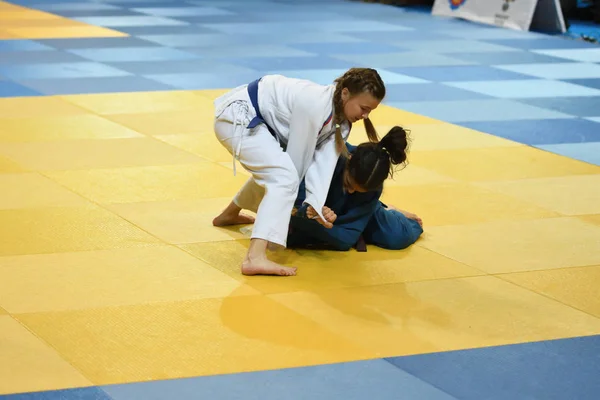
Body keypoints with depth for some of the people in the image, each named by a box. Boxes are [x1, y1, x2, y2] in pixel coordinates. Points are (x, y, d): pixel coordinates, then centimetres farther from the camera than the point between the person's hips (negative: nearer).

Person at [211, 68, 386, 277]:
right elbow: (299, 155, -19)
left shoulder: (340, 121, 0)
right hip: (237, 116, -10)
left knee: (271, 171, 31)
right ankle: (255, 258, -37)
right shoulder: (315, 105, -28)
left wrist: (316, 205, -25)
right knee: (283, 177, -25)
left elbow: (323, 161, -10)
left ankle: (229, 215, 56)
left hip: (251, 119, 10)